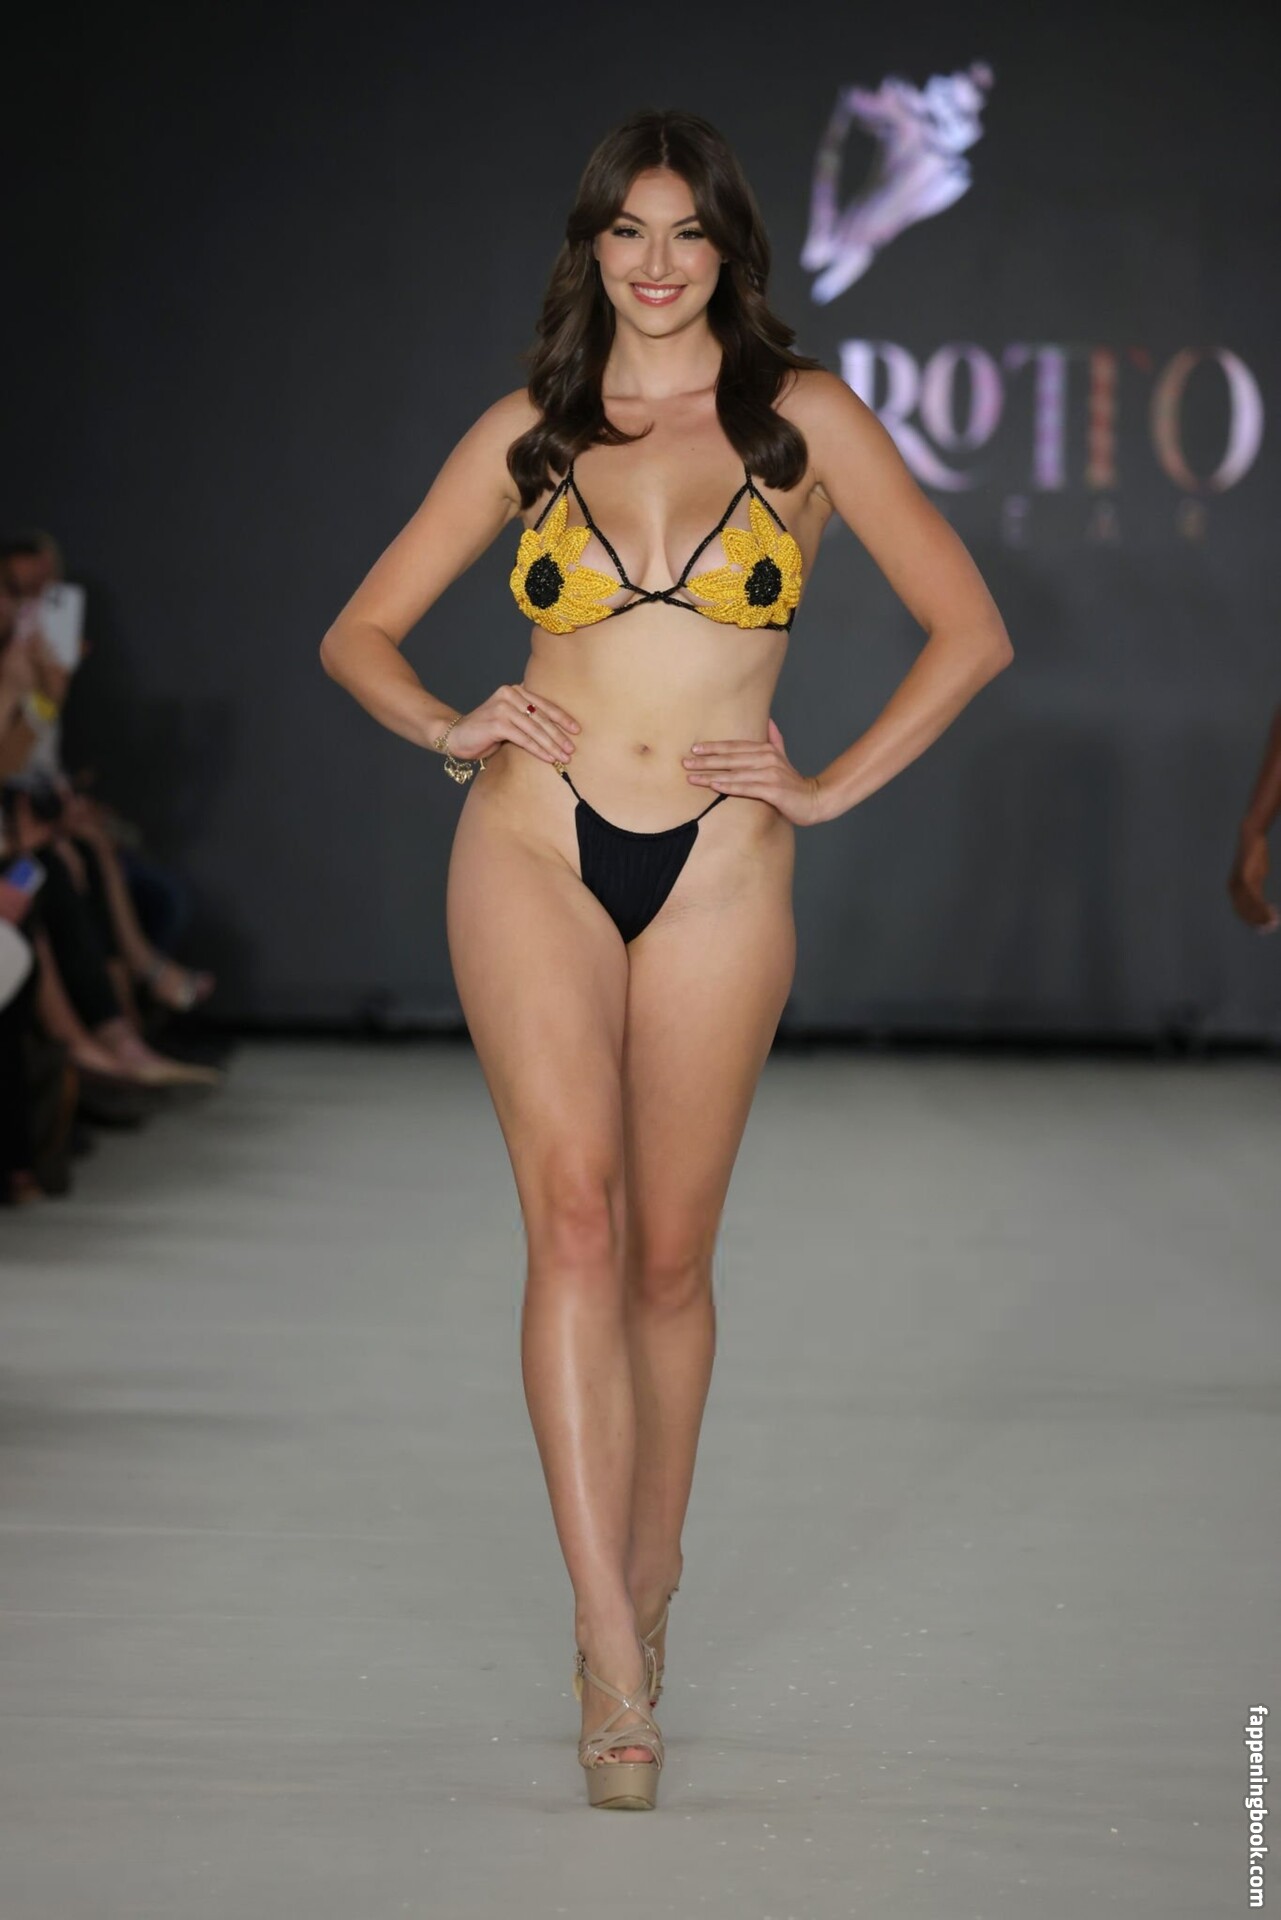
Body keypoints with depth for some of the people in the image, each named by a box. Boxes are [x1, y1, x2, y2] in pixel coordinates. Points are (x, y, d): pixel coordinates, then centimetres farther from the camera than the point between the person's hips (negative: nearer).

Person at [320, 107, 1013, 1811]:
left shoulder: (804, 418, 6)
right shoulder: (527, 432, 10)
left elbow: (969, 629, 6)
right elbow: (360, 632, 15)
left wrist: (834, 788, 0)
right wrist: (449, 730, -3)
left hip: (718, 872, 0)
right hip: (534, 848, 0)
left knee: (670, 1255, 6)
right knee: (575, 1218, -15)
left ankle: (649, 1570, 27)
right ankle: (613, 1653, -18)